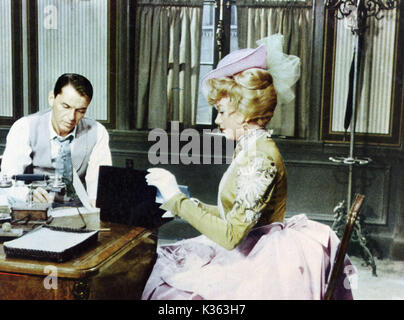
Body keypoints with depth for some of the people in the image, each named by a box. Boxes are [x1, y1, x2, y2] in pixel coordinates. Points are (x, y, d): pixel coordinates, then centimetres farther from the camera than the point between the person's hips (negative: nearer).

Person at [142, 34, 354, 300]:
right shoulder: (248, 148, 9)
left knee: (169, 284, -11)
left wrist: (177, 199, -20)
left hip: (256, 266, -9)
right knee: (164, 266, 3)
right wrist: (189, 205, 13)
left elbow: (231, 235, -25)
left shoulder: (261, 158, -20)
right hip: (245, 255, 9)